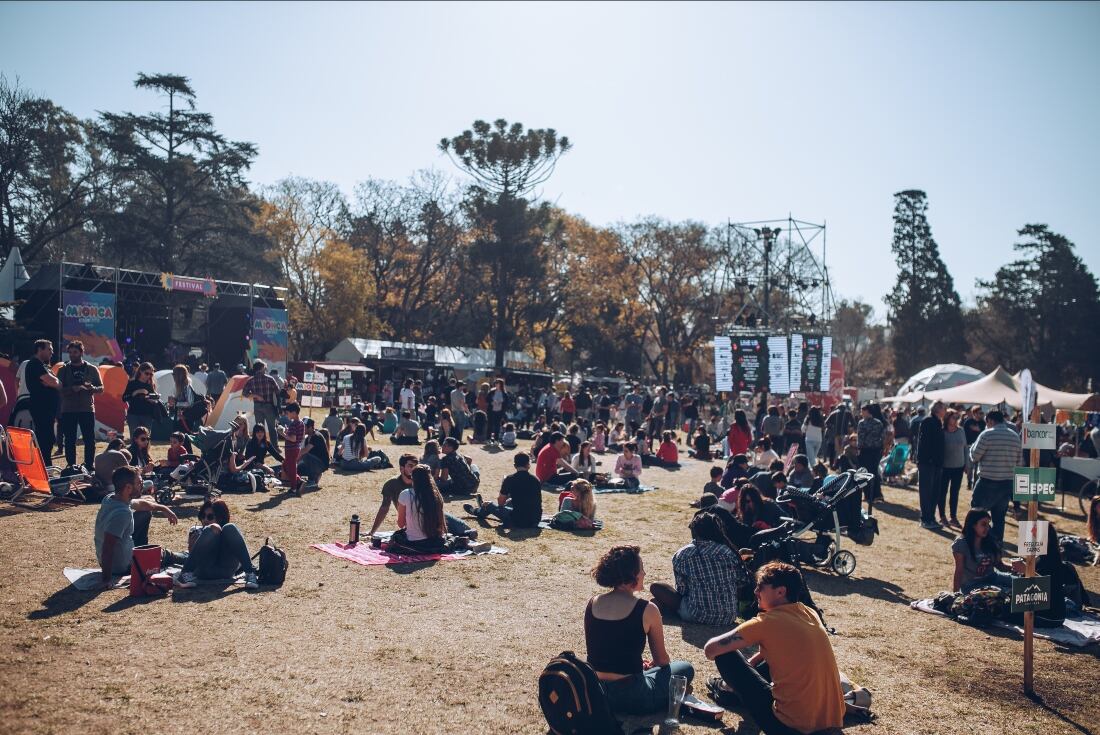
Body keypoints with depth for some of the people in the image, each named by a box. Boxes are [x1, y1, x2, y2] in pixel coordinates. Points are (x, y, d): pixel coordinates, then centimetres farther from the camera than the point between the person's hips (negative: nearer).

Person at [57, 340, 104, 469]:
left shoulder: (92, 369, 8)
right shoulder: (63, 370, 8)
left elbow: (101, 388, 8)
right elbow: (58, 389, 0)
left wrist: (92, 388, -14)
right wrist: (72, 389, -18)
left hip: (87, 409, 0)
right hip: (68, 410, 0)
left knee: (90, 440, -2)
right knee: (69, 441, 3)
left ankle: (89, 466, 5)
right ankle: (71, 467, 10)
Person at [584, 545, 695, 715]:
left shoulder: (592, 604, 0)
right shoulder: (647, 610, -13)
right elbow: (661, 660, 3)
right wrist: (651, 667, 26)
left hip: (592, 693, 5)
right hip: (631, 697, -5)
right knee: (685, 668, 17)